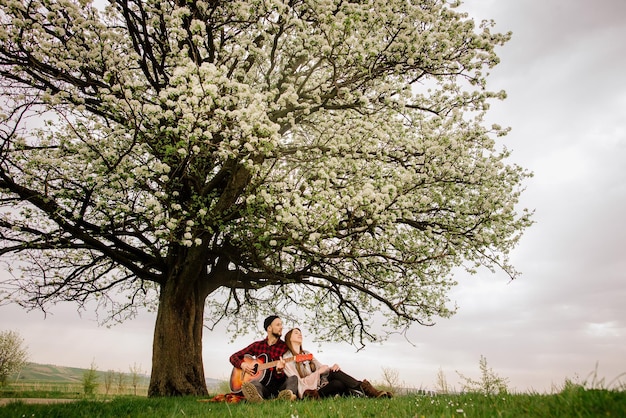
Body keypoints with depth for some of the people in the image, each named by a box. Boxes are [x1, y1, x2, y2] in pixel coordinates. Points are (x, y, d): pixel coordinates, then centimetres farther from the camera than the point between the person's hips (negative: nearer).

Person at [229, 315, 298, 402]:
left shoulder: (285, 347, 4)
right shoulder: (257, 345, 12)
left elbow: (284, 376, -1)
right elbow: (234, 357, 17)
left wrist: (279, 370, -26)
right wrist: (242, 364, -5)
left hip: (279, 386, 0)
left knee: (294, 378, -32)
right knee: (254, 382, -34)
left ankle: (286, 395, -64)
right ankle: (255, 396, -68)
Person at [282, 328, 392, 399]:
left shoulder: (307, 354, 19)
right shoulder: (287, 359, -4)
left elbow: (321, 367, 11)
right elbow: (298, 382, -12)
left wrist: (331, 368, -11)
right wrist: (318, 372, -18)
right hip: (308, 393, -6)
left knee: (334, 371, -24)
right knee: (339, 384, -30)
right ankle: (365, 389, -26)